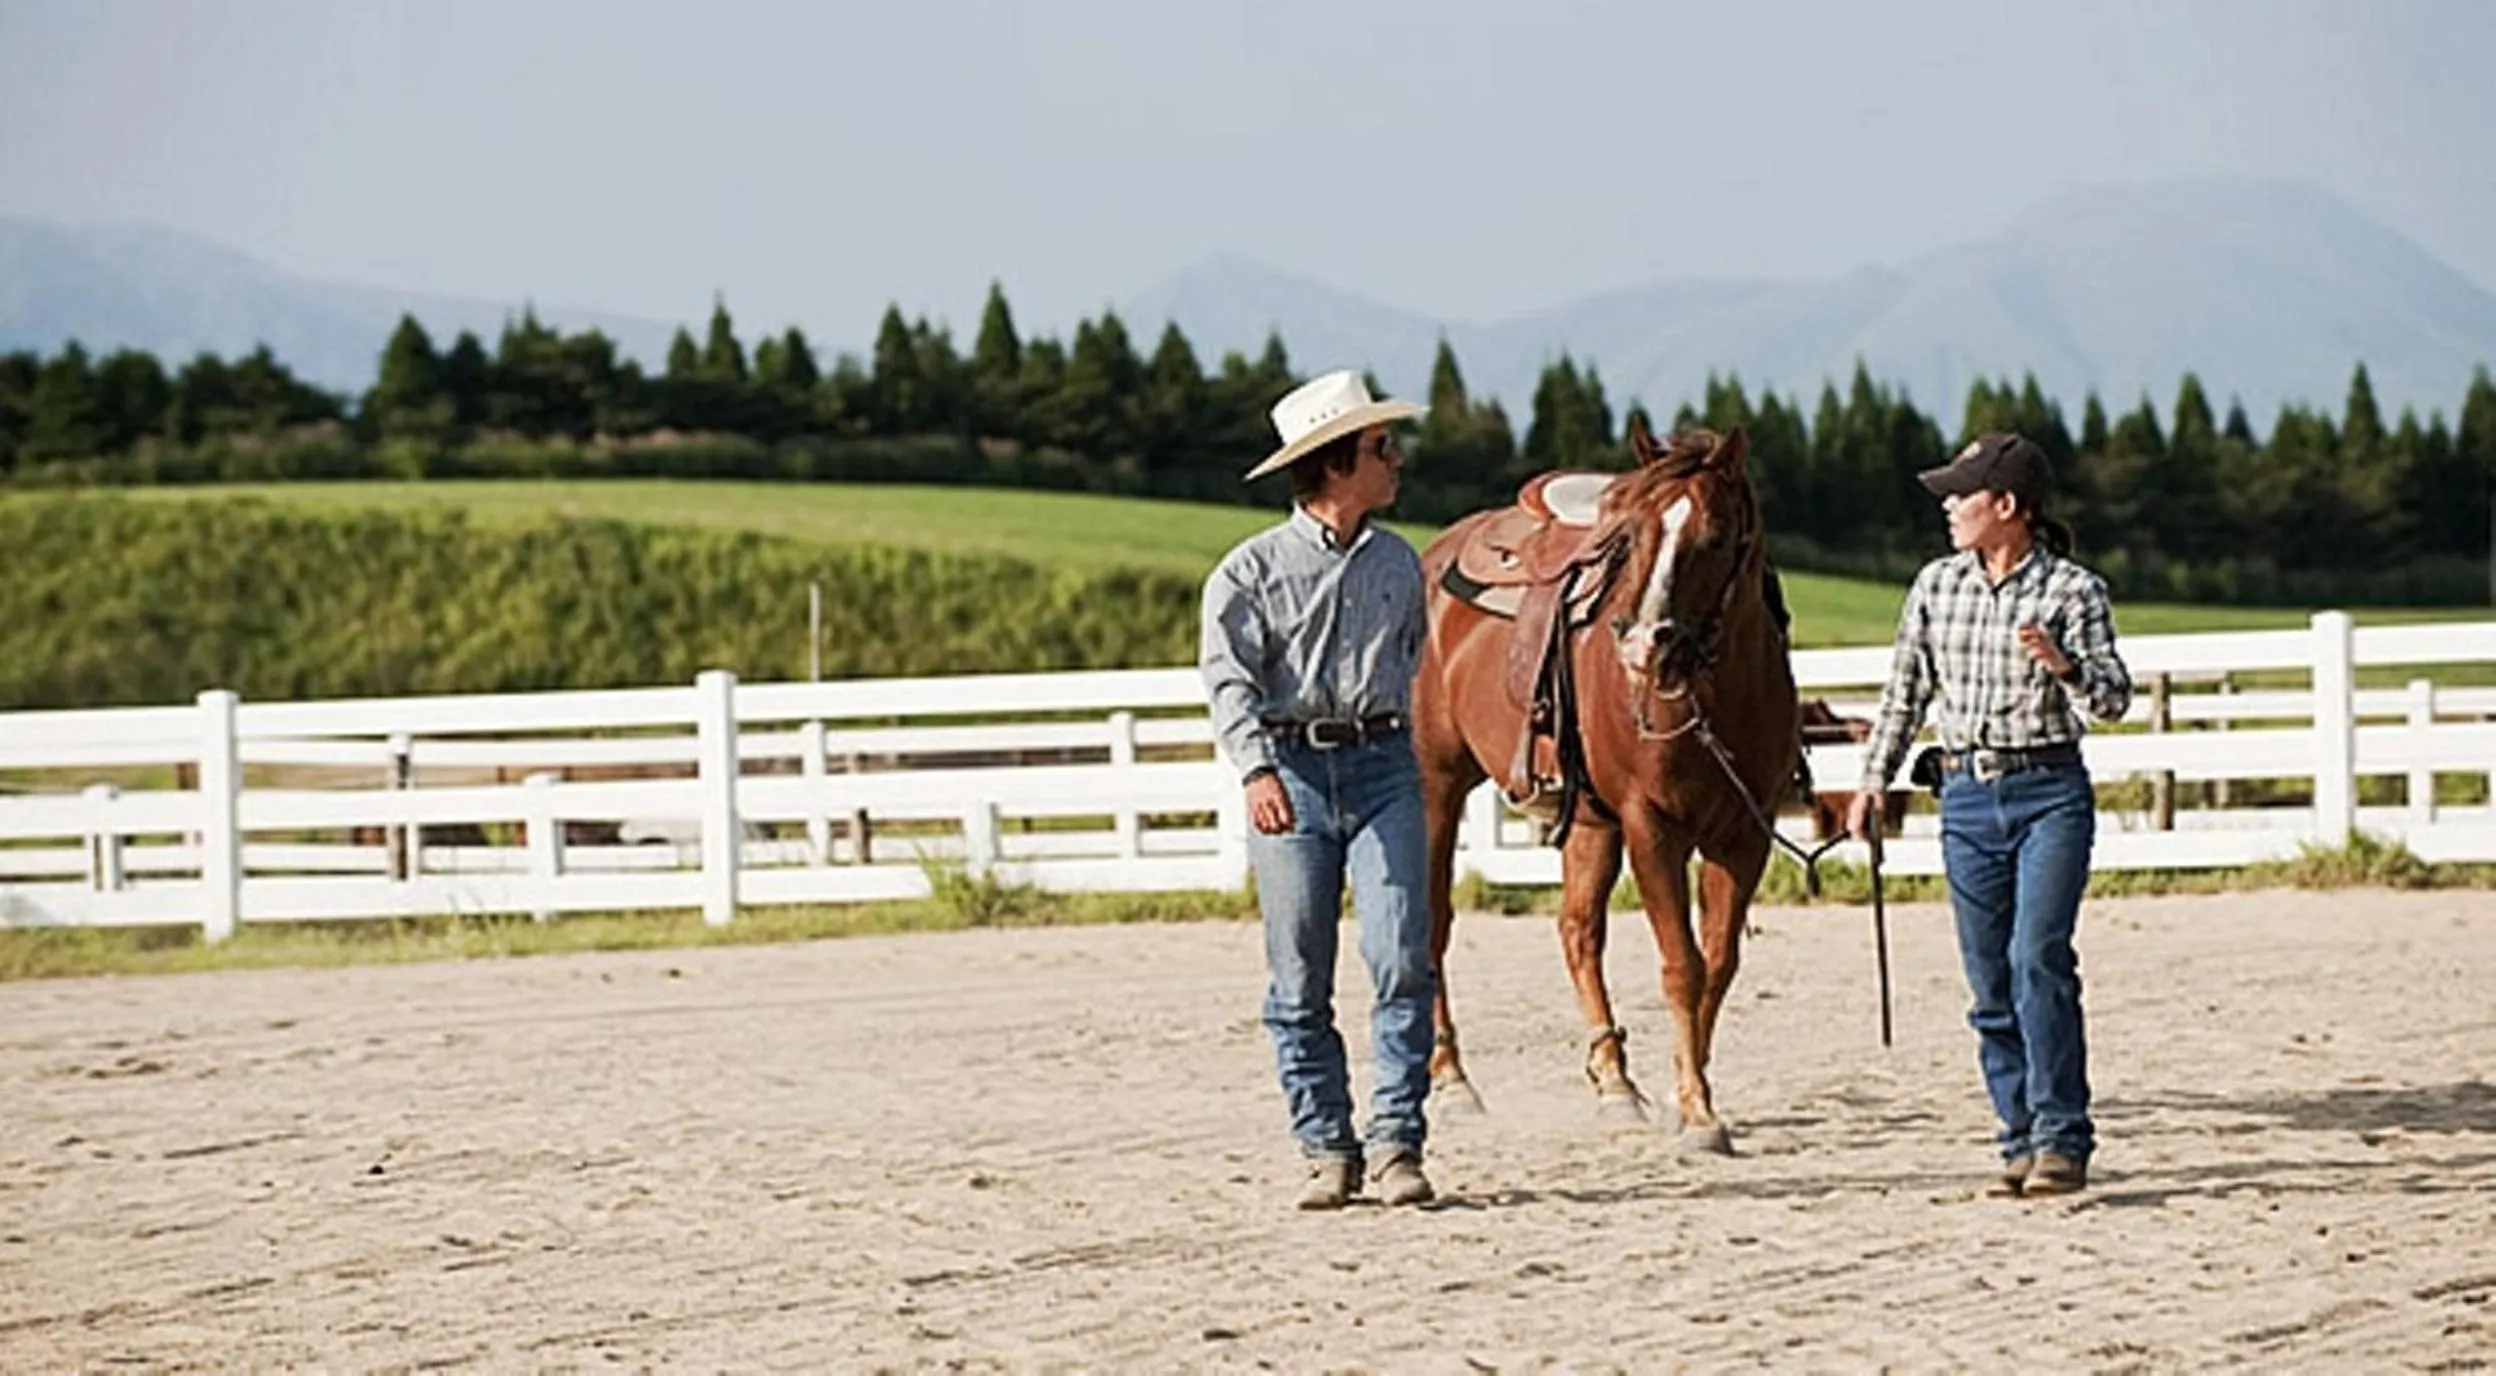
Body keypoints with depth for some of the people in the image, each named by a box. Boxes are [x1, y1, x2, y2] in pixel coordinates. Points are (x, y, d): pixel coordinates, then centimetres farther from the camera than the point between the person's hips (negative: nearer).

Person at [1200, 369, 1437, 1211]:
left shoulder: (1399, 564, 10)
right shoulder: (1251, 570, -3)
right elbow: (1229, 678, -10)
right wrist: (1258, 770, -24)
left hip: (1383, 767, 2)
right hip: (1291, 769, -2)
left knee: (1402, 960, -9)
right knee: (1300, 979, 2)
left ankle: (1396, 1142, -3)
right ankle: (1326, 1151, 11)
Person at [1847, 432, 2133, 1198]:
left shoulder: (2073, 591, -4)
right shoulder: (1937, 587, 8)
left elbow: (2114, 702, -8)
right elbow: (1906, 692, 17)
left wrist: (2065, 665, -27)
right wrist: (1873, 780, 14)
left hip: (2050, 795, -4)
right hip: (1967, 797, 4)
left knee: (2039, 960, -17)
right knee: (1989, 982, 3)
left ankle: (2062, 1140, -15)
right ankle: (2022, 1140, 11)